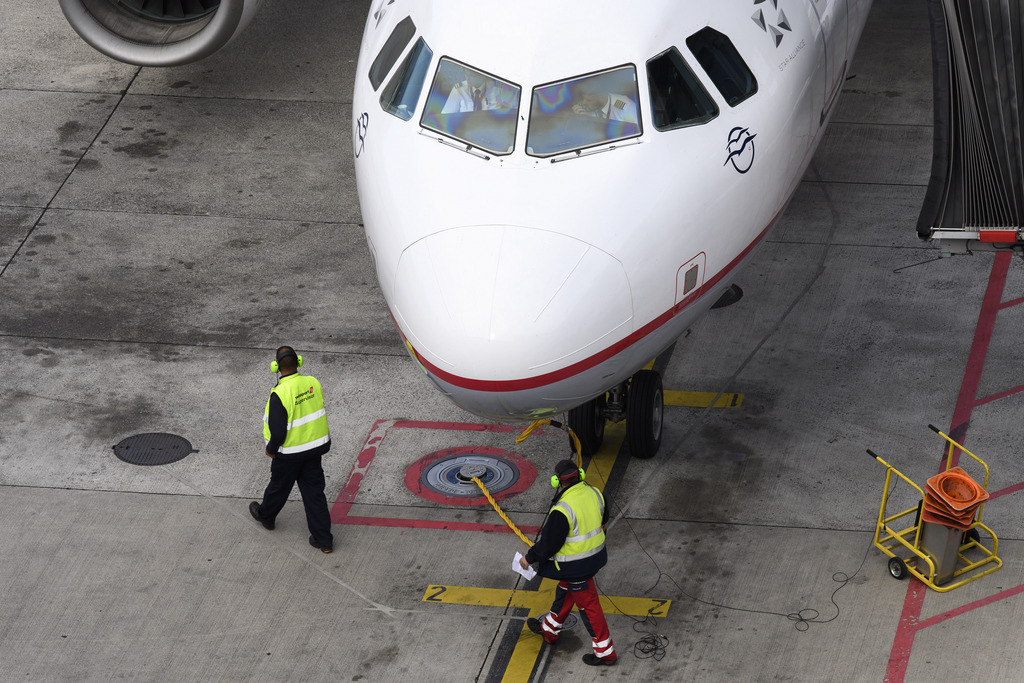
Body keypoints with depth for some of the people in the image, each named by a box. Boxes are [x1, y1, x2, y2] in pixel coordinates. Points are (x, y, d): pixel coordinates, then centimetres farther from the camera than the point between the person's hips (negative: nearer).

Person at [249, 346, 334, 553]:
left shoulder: (280, 394, -28)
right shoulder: (313, 383, -9)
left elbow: (278, 431, -25)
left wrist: (271, 449, -6)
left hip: (290, 452, -5)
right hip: (315, 447, 5)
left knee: (279, 486, 21)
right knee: (314, 492, 12)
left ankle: (265, 516, 49)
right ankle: (324, 540, 13)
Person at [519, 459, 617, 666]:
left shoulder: (562, 511, -31)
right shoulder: (594, 493, -7)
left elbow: (549, 543, -22)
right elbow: (602, 519, 11)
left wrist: (529, 557, -5)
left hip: (576, 566, -8)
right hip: (595, 554, 8)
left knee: (588, 605, 6)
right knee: (564, 591, 28)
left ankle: (605, 653, 18)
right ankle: (550, 629, 50)